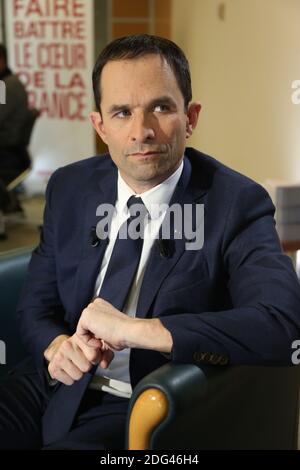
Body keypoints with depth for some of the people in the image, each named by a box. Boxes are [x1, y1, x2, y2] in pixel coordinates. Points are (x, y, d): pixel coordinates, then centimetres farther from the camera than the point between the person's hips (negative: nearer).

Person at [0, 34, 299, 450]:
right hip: (57, 384, 5)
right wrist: (57, 347, -15)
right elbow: (36, 306, 9)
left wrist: (135, 328, -31)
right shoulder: (69, 187, 2)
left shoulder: (237, 204, -13)